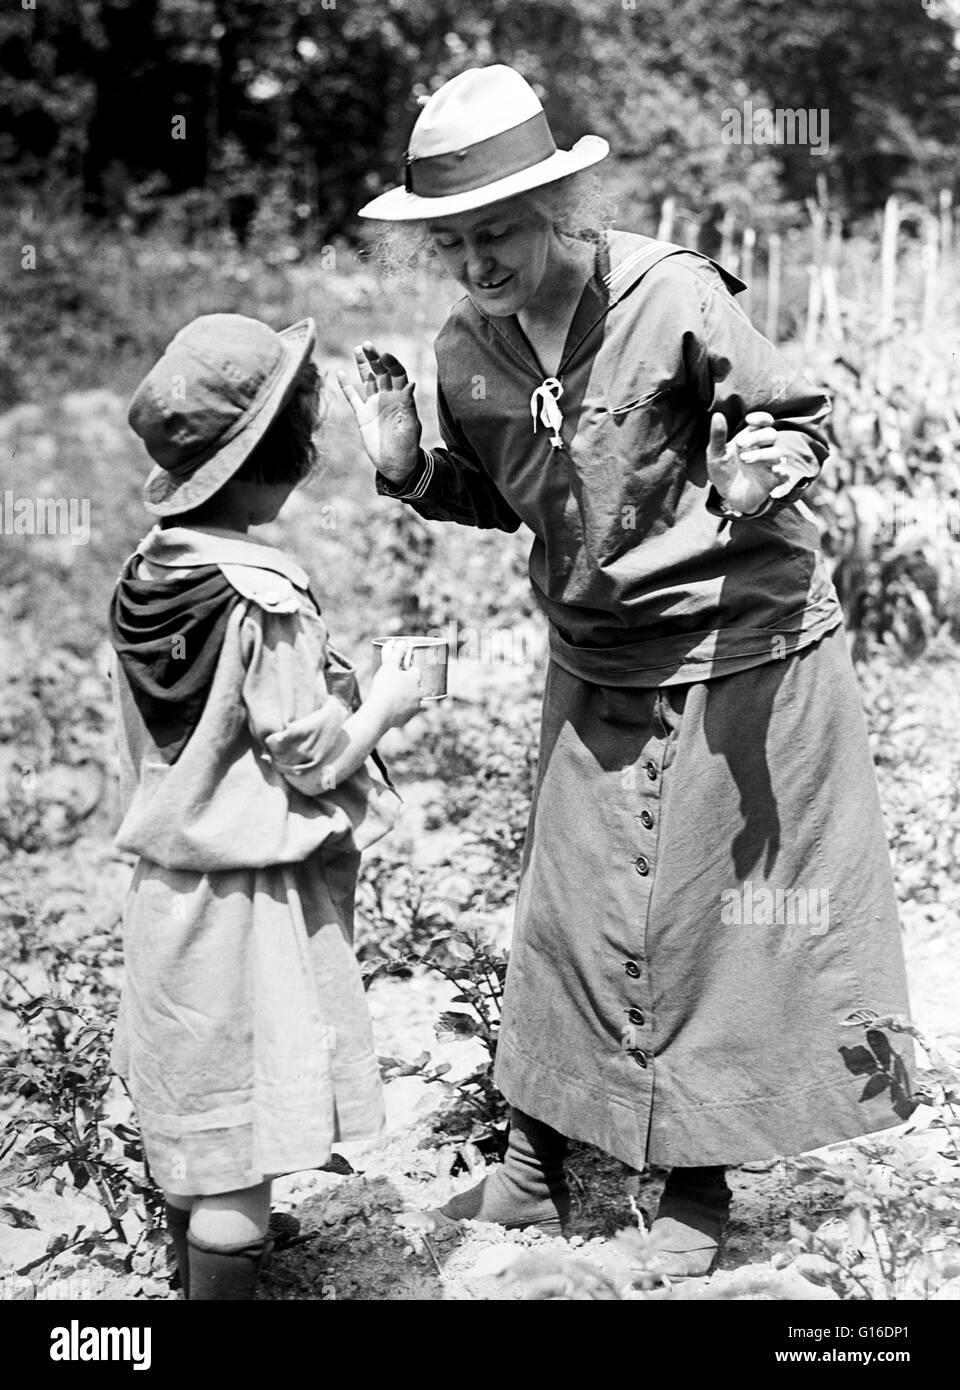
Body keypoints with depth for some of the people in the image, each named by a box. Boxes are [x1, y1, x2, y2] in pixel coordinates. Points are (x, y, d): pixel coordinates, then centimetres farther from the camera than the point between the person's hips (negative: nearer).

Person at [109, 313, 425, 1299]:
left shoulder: (144, 575, 1)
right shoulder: (264, 599, -22)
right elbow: (311, 758, -18)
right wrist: (385, 704, -1)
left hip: (167, 883, 8)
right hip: (252, 897, -8)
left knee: (188, 1118, 23)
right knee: (244, 1138, 3)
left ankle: (190, 1266, 40)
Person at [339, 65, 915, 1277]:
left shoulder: (677, 298, -19)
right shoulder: (467, 349, -3)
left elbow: (795, 418, -7)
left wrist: (761, 477, -29)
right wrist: (409, 471, -6)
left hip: (742, 644, -5)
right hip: (595, 667, 5)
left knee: (722, 906, 5)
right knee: (568, 904, 9)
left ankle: (698, 1186, 22)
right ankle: (534, 1170, 25)